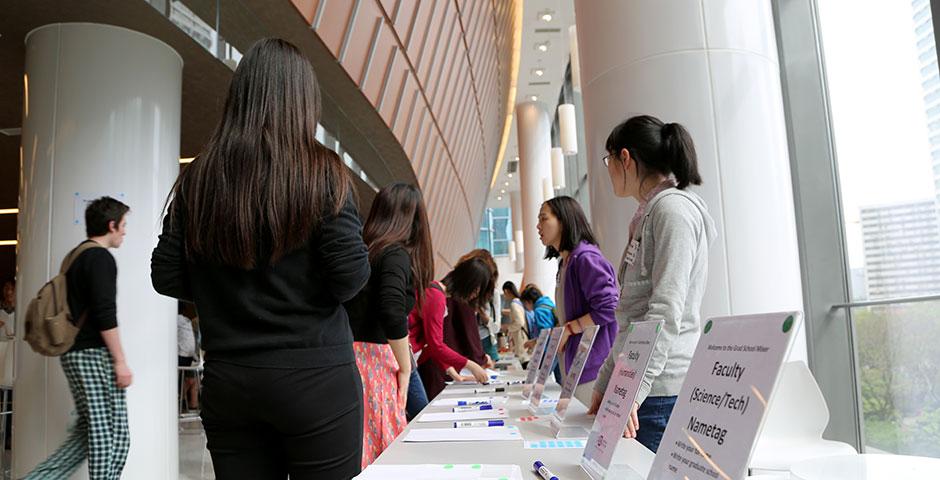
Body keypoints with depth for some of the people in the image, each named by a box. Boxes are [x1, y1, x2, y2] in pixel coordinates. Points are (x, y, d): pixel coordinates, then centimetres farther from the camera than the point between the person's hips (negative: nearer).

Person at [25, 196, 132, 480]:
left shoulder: (75, 256, 17)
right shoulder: (100, 258, -12)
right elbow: (105, 315, -20)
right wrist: (120, 361, -18)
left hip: (73, 353, 10)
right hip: (95, 354, -10)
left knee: (88, 431, 15)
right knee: (111, 435, -3)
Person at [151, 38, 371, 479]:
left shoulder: (197, 178, 2)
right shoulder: (321, 171, -9)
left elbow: (166, 278, 5)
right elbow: (351, 277, -13)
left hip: (225, 381, 4)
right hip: (314, 376, -3)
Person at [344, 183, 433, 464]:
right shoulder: (396, 253, -8)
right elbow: (393, 312, -21)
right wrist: (405, 368, -10)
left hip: (347, 354, 7)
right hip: (374, 358, -7)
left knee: (356, 446, 11)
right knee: (381, 442, 1)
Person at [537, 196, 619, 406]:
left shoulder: (586, 258, -14)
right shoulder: (565, 262, 16)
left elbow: (608, 308, -21)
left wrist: (568, 329, -15)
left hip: (593, 366, -9)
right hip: (574, 365, 9)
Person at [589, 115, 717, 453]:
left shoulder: (673, 209, -9)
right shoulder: (648, 215, 19)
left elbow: (666, 313, -19)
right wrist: (605, 384, 20)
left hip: (663, 393, -9)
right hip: (641, 387, 9)